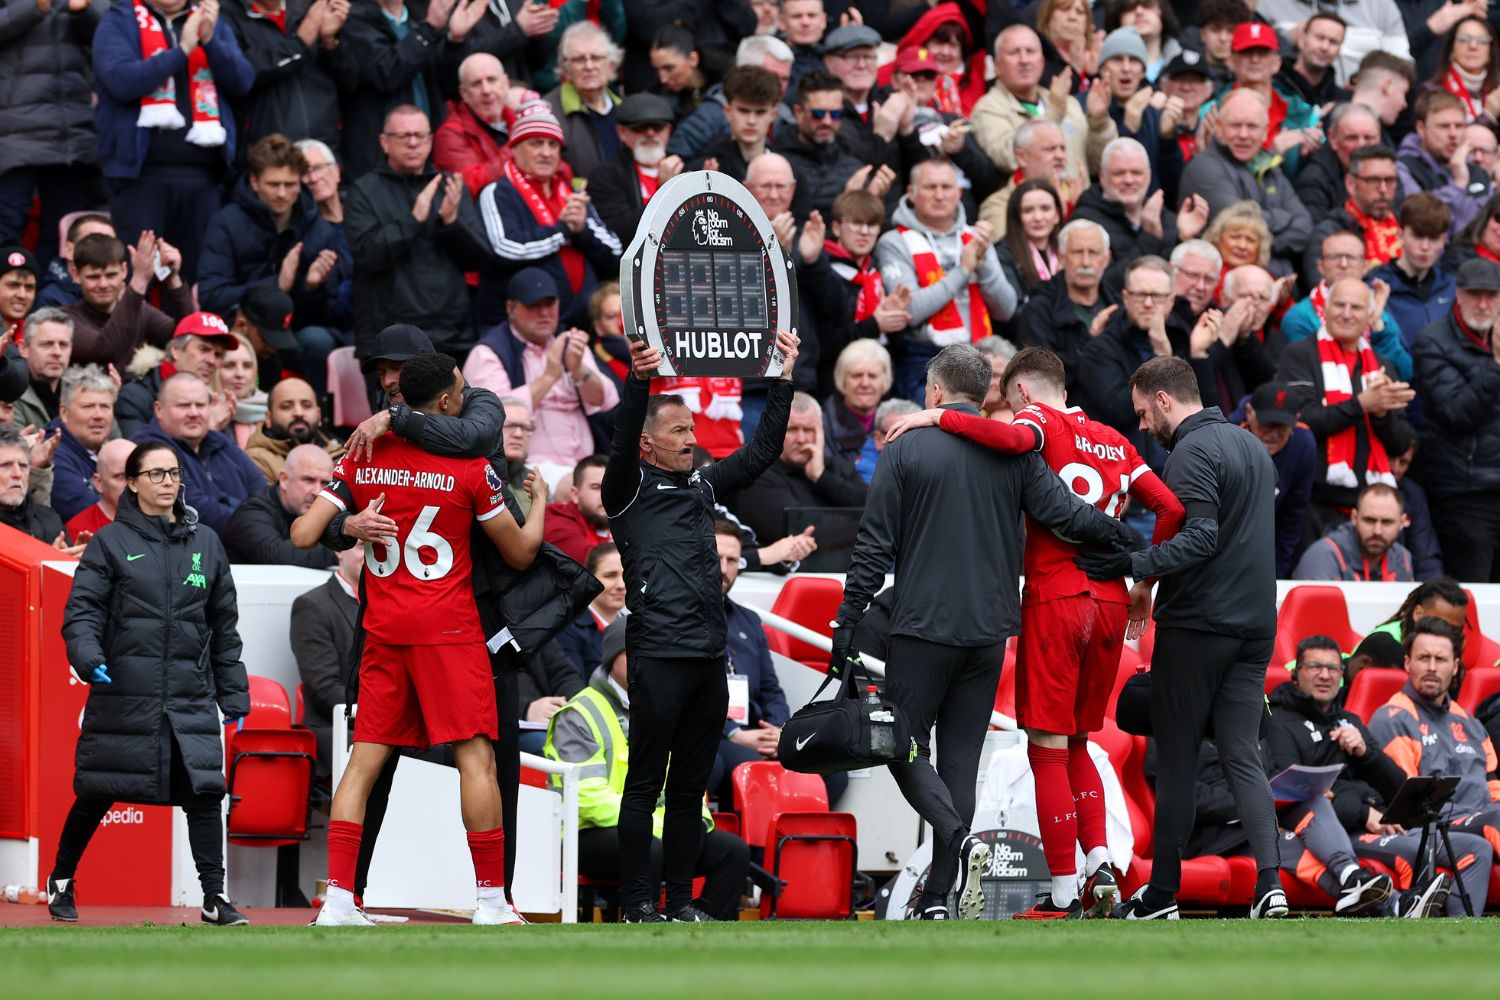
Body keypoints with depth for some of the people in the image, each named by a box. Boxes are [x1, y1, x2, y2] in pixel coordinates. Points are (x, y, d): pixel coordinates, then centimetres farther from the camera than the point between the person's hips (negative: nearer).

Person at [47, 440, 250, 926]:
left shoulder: (205, 543, 13)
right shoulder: (111, 541, 3)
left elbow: (224, 626, 17)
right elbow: (83, 610, -3)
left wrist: (235, 695, 14)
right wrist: (88, 657, -22)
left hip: (191, 698, 2)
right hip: (123, 697, -2)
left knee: (204, 790, -9)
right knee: (97, 794, 5)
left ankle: (215, 898, -5)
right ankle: (61, 881, 25)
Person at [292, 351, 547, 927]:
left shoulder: (361, 462, 4)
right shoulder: (470, 469, -7)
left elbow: (303, 536, 1)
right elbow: (520, 554, 2)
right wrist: (538, 501, 21)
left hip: (384, 631, 4)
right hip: (448, 630, -4)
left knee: (365, 760, 5)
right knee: (476, 757, -2)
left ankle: (338, 900, -2)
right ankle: (491, 901, -3)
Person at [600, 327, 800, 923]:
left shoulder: (702, 487, 18)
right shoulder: (631, 489, 1)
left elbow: (761, 452, 18)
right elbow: (623, 444, -17)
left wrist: (783, 381, 11)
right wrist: (638, 381, -32)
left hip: (709, 660, 6)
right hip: (658, 656, -6)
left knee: (690, 785, 8)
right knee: (646, 783, -3)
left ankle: (680, 900, 12)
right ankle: (638, 903, -1)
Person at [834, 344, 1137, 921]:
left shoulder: (905, 449, -3)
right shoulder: (1013, 451, 3)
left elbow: (875, 547, -5)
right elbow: (1064, 513, -5)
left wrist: (848, 623, 0)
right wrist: (1123, 537, 11)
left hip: (923, 627, -4)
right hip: (989, 630, 4)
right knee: (961, 757, 8)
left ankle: (960, 840, -21)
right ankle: (938, 899, 4)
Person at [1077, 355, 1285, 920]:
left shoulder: (1193, 452, -12)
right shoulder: (1252, 447, 17)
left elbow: (1202, 536, -23)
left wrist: (1133, 566, -29)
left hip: (1195, 626, -7)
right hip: (1256, 626, 7)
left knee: (1176, 759, 2)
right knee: (1242, 756, 4)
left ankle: (1163, 893, 7)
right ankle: (1269, 882, -13)